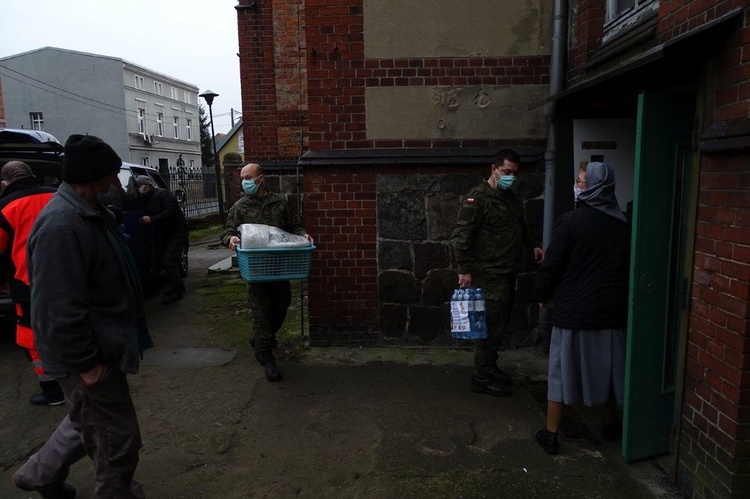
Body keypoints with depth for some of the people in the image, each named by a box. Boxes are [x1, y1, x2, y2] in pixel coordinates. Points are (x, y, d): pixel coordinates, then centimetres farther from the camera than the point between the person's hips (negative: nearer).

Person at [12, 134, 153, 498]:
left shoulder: (87, 212, 7)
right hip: (92, 357, -10)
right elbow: (60, 309, -28)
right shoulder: (61, 224, -27)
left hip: (100, 344, 10)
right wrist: (85, 364, -21)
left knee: (90, 420, 29)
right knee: (117, 440, 6)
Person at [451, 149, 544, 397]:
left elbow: (520, 229, 29)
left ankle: (490, 368, 31)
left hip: (508, 274, 9)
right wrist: (465, 270, -19)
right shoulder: (479, 197, -13)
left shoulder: (513, 199, 14)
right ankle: (482, 378, 9)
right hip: (489, 274, -8)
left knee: (499, 324, 16)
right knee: (492, 326, -4)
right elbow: (460, 235, -17)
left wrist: (533, 245, 11)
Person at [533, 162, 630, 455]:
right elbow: (629, 266, 7)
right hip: (612, 310, 4)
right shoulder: (624, 224, 1)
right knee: (607, 365, 19)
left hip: (573, 310, -4)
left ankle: (550, 434, 13)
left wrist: (542, 294, 4)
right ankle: (610, 424, 37)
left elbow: (553, 264, -12)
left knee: (562, 368, 5)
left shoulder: (571, 221, -13)